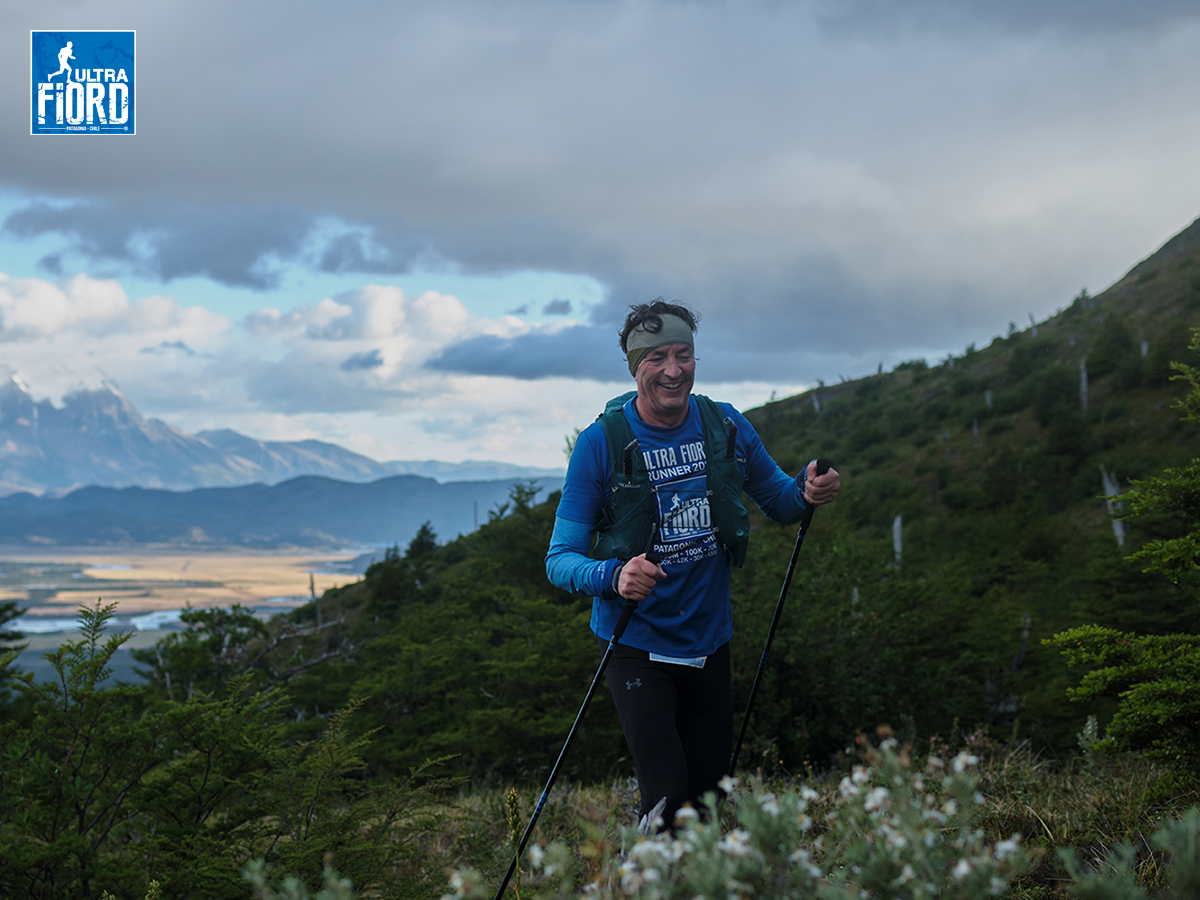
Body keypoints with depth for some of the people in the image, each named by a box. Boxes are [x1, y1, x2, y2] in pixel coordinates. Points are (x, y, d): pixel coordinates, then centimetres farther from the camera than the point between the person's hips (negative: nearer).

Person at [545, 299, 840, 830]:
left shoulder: (727, 428, -2)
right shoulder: (600, 444, -13)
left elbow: (779, 502, 13)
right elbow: (560, 560, -13)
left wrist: (808, 492, -11)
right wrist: (615, 576, -34)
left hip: (709, 643, 4)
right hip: (637, 646, -4)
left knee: (708, 797, 11)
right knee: (668, 800, -15)